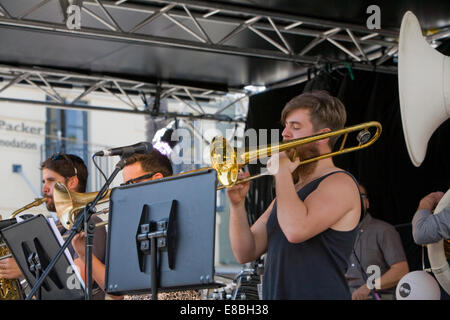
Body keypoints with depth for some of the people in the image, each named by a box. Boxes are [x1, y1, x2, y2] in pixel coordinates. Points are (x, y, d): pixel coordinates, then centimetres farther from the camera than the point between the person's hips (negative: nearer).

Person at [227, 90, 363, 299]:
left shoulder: (340, 183, -5)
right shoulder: (289, 191, 19)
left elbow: (296, 230, -22)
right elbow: (245, 253, 14)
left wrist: (282, 171, -11)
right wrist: (237, 204, -1)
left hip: (320, 295, -5)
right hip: (274, 294, 5)